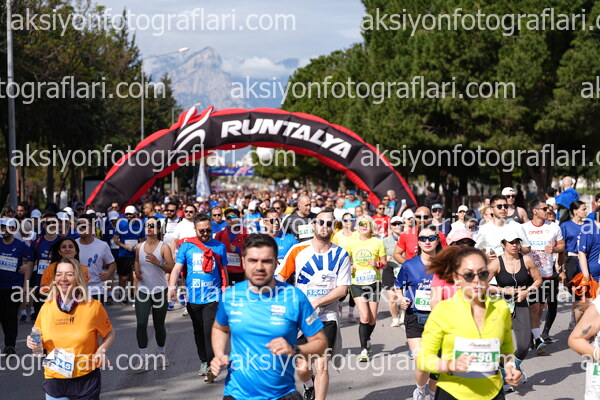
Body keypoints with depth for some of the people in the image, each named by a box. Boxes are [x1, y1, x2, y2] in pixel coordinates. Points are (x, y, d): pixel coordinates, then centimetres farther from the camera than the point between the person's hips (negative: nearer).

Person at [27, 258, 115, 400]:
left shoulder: (93, 307, -8)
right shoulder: (46, 308, -1)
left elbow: (109, 333, 7)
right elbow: (40, 343, 12)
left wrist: (101, 350, -11)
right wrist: (35, 345, -10)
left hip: (86, 380, -2)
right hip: (54, 381, 2)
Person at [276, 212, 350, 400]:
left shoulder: (341, 254, -2)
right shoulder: (298, 250, -2)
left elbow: (342, 289, -5)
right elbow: (281, 278, 6)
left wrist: (316, 302, -16)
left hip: (327, 318, 0)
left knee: (321, 365, -8)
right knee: (302, 367, 0)